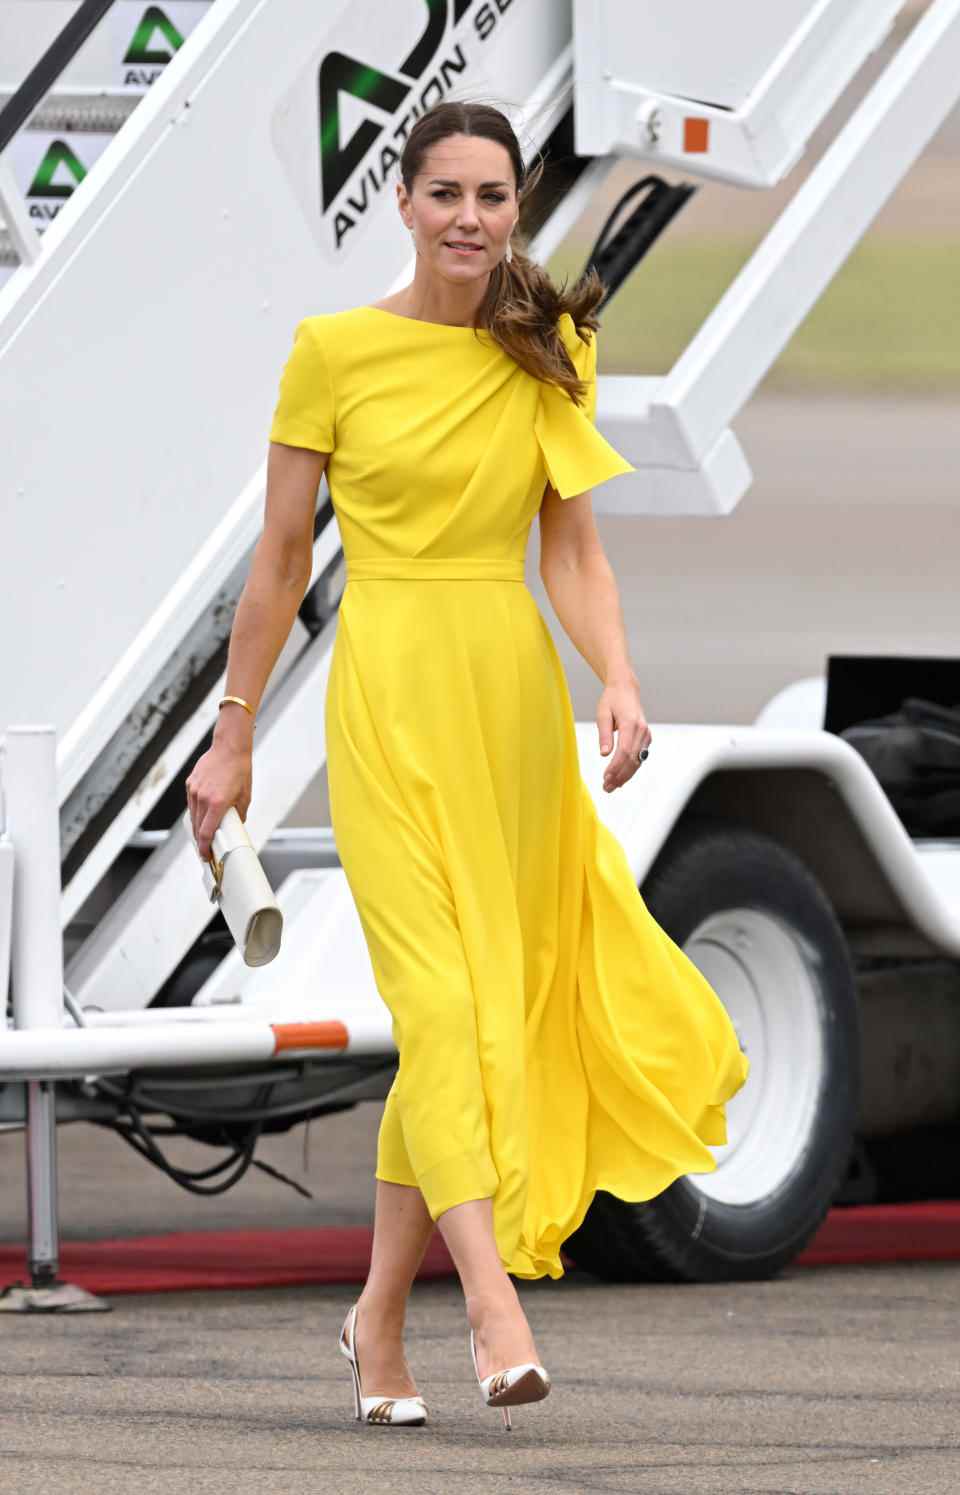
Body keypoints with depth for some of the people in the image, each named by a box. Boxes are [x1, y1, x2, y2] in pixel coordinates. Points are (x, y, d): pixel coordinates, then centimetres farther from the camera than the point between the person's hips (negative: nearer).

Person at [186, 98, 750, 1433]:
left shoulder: (549, 358, 6)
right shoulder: (335, 351, -2)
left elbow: (573, 549, 5)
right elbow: (282, 555, 3)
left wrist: (619, 679, -12)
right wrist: (234, 736, 6)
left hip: (514, 693, 3)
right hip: (389, 695, -3)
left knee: (489, 1001, 5)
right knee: (440, 998, -15)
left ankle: (380, 1316, 17)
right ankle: (493, 1304, -25)